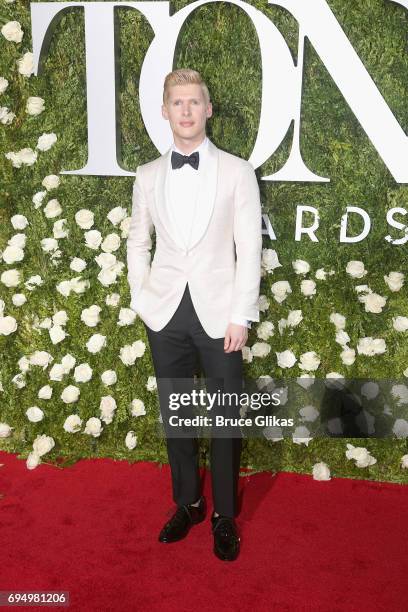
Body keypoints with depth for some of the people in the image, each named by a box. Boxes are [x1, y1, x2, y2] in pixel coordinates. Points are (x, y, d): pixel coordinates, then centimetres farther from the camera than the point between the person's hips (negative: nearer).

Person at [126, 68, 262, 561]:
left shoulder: (237, 172, -2)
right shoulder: (147, 175, 7)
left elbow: (249, 249, -4)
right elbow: (138, 242, 14)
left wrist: (240, 316, -9)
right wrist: (141, 300, 5)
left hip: (218, 313, -3)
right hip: (165, 314, 3)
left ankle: (225, 515, 24)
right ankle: (187, 503, 32)